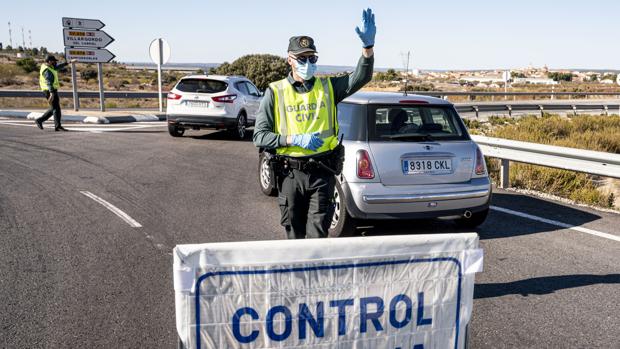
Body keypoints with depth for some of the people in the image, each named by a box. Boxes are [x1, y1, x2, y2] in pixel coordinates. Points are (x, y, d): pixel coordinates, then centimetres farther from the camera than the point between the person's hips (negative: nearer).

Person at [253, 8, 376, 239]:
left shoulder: (327, 87, 5)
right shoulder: (275, 92, -1)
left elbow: (361, 77, -7)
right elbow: (260, 136, -4)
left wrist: (368, 45, -24)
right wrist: (295, 139, -17)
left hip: (322, 171, 0)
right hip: (290, 173, 0)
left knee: (317, 234, -1)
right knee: (294, 234, 13)